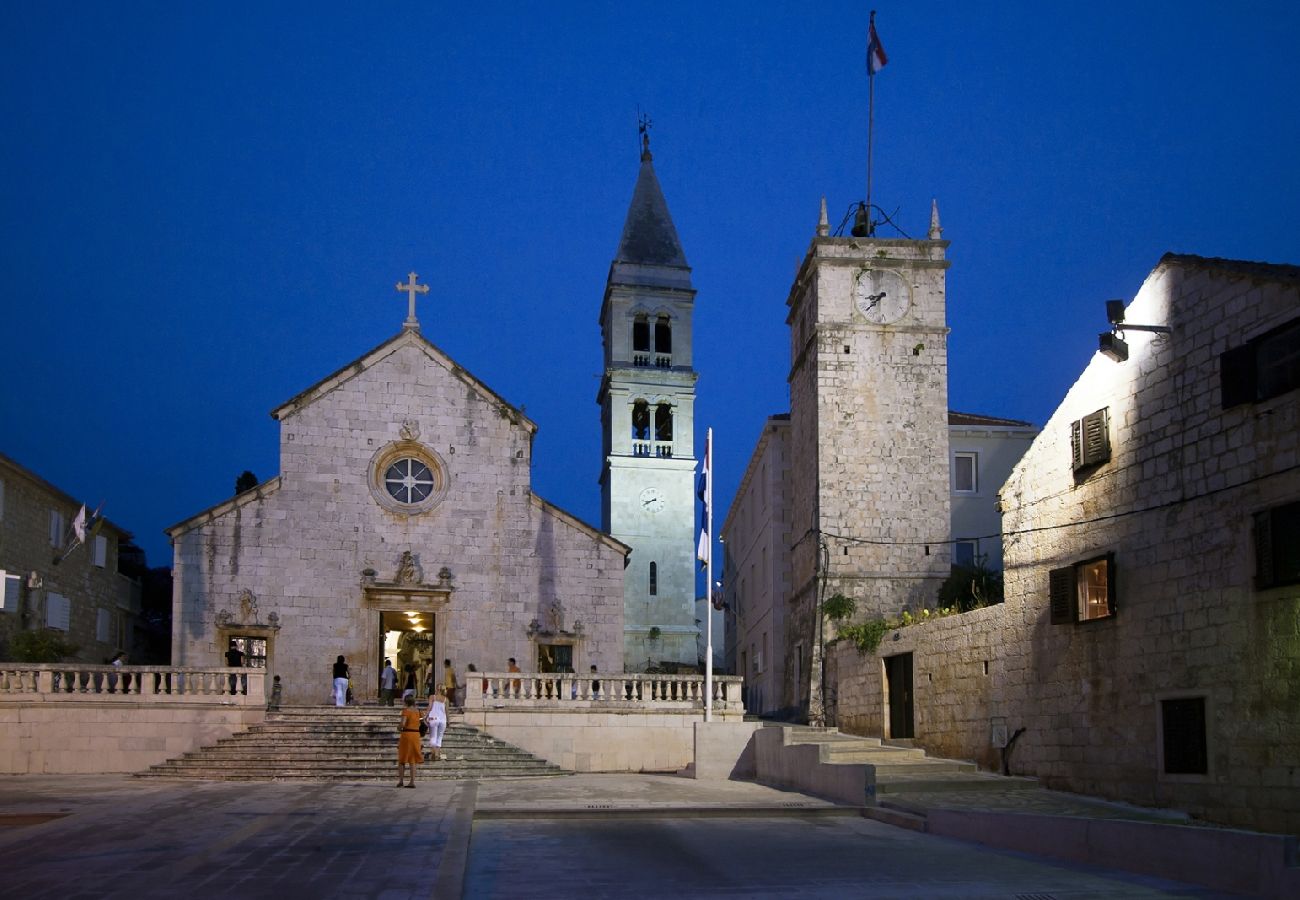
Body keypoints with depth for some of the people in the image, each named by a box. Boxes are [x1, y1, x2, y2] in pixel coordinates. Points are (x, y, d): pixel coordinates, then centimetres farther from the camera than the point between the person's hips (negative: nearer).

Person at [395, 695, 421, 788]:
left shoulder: (405, 710, -9)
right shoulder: (417, 711, 10)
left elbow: (403, 724, -20)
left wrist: (398, 727, 1)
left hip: (406, 734, -5)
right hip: (416, 734, 5)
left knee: (401, 759, 8)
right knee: (412, 759, 7)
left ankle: (400, 781, 3)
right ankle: (412, 782, 0)